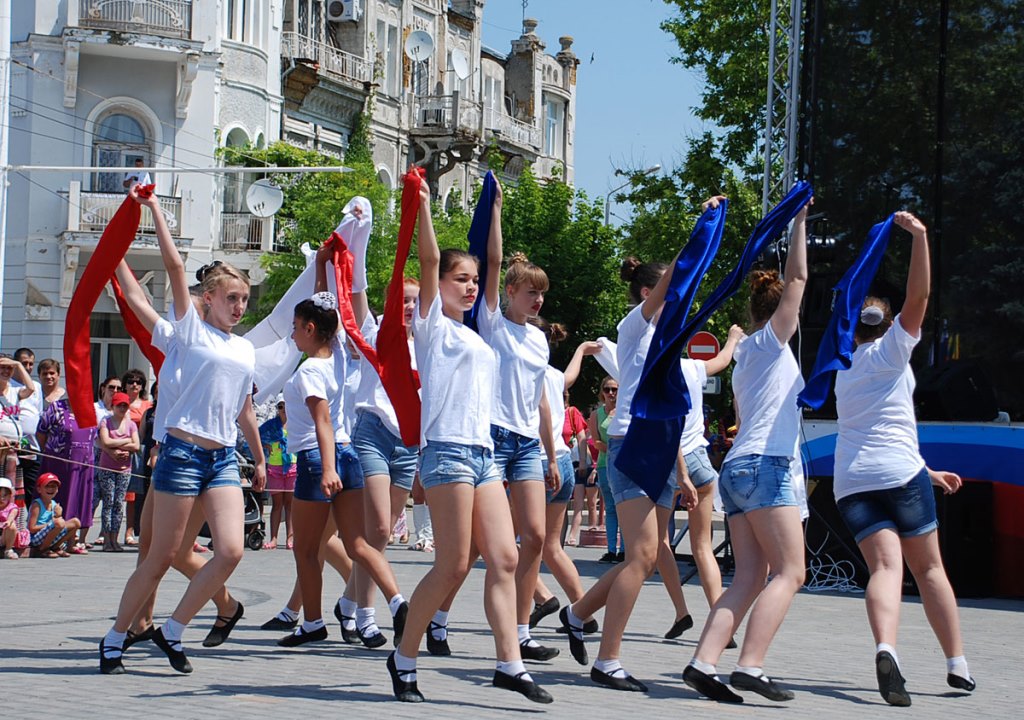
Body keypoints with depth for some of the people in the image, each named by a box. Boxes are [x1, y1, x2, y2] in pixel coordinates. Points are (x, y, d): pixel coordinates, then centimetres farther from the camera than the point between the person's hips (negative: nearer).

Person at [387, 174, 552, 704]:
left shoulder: (475, 331, 21)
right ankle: (404, 658, 5)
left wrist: (494, 208, 28)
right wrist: (422, 202, -15)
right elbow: (429, 260, -10)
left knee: (503, 559, -1)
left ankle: (510, 664, -3)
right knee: (453, 565, -8)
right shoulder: (432, 326, 2)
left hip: (484, 453, 8)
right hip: (447, 449, -8)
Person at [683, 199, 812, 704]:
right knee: (789, 571, -10)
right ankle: (750, 667, -22)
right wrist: (800, 219, 2)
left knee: (750, 577, 0)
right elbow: (797, 277, -4)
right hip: (768, 464, -9)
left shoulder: (747, 354, 24)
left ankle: (703, 663, -13)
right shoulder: (769, 341, 1)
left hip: (738, 465, 9)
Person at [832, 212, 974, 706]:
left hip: (850, 481, 4)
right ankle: (958, 665, 11)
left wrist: (927, 473, 34)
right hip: (899, 472, -4)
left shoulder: (845, 372, 24)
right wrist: (919, 237, -12)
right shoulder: (890, 350, 6)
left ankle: (885, 648, -40)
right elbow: (918, 298, -8)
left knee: (885, 566, -13)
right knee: (928, 568, 9)